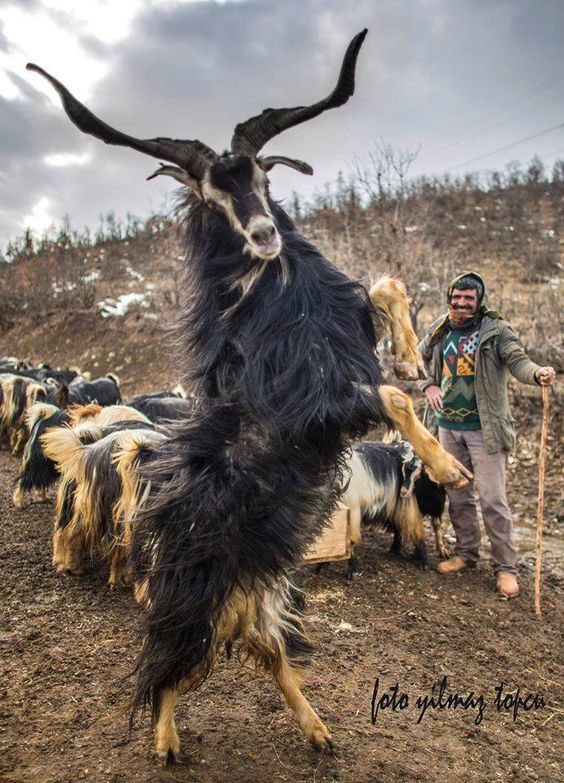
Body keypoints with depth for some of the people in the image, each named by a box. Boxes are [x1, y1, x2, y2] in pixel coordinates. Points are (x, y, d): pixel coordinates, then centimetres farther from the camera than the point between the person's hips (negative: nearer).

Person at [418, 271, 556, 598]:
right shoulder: (439, 331, 6)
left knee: (493, 499, -4)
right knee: (458, 495, 15)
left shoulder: (495, 329, -8)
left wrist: (538, 373, -42)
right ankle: (466, 553, 32)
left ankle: (506, 567, 8)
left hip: (484, 428, -5)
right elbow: (418, 360, 19)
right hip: (448, 426, 5)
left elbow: (517, 360, -20)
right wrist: (429, 386, 1)